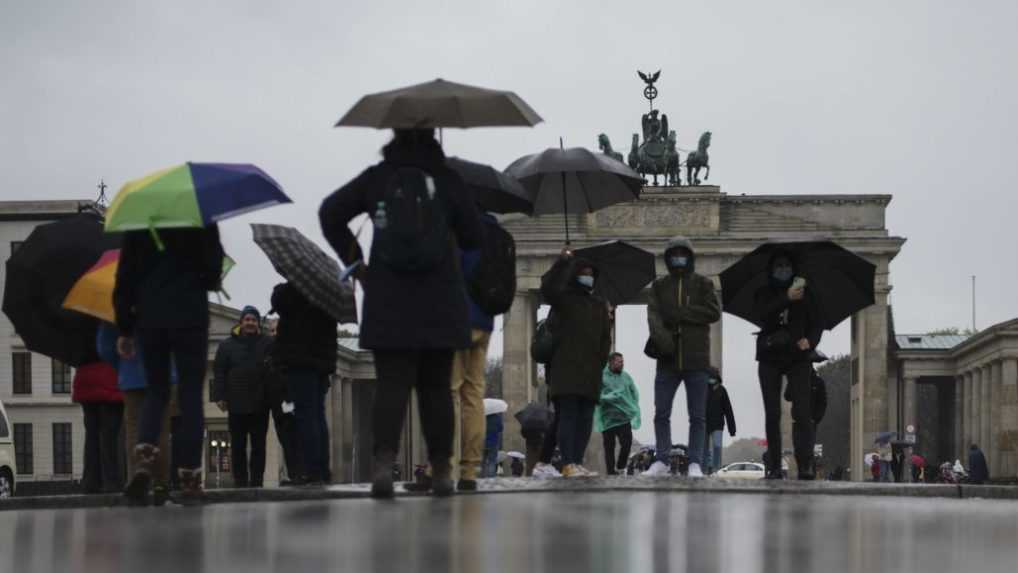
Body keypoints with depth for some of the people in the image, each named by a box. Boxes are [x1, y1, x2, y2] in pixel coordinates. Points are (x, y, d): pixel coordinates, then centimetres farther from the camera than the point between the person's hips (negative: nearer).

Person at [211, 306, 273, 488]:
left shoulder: (267, 344, 6)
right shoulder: (227, 345, 6)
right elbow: (219, 372, 2)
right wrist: (219, 396, -7)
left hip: (260, 404, 0)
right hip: (236, 404, 0)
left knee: (258, 445, 3)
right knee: (238, 446, 2)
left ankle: (256, 483, 7)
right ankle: (240, 483, 5)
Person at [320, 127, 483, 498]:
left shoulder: (377, 179, 3)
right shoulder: (446, 179, -1)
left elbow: (330, 213, -1)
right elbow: (473, 237, 2)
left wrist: (353, 260, 7)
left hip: (388, 304, 0)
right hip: (439, 304, 0)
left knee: (392, 384, -2)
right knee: (435, 386, 9)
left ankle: (384, 460, -24)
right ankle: (441, 470, 9)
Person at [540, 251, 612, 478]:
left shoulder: (599, 305, 20)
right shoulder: (564, 298, 5)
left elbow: (605, 337, 21)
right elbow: (548, 288, -17)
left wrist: (601, 360, 8)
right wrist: (562, 262, -18)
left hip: (590, 372, 6)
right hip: (566, 368, -6)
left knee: (585, 418, 3)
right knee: (568, 415, -11)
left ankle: (578, 462, 6)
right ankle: (568, 464, -16)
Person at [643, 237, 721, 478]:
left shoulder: (703, 284, 7)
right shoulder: (659, 285, 12)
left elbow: (714, 312, -5)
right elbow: (653, 314, -2)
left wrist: (680, 313, -11)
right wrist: (661, 337, -22)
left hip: (696, 359, -2)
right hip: (667, 359, 2)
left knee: (697, 416, -1)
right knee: (661, 414, 1)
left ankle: (695, 464, 1)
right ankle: (662, 461, 8)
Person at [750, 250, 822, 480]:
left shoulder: (804, 294, 9)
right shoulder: (763, 294, 7)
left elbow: (817, 323, 7)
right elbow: (759, 317, -13)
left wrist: (810, 341, -14)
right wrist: (786, 299, -23)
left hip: (798, 358, -1)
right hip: (769, 359, 1)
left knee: (802, 412, -14)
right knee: (772, 414, 0)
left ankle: (806, 465, -20)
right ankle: (774, 467, 2)